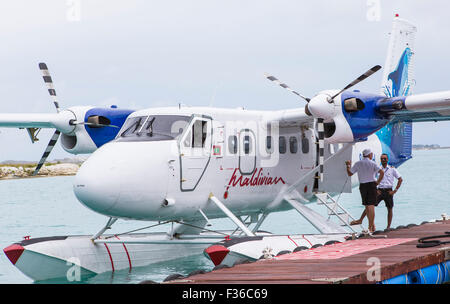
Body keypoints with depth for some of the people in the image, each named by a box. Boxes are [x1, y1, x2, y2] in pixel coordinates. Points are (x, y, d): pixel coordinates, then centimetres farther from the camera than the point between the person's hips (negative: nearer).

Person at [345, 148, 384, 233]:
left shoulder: (358, 163, 2)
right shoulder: (372, 163, -5)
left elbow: (350, 173, 8)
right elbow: (382, 172, -17)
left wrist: (348, 165, 24)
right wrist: (378, 182, -5)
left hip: (362, 185, 2)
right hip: (371, 184, -2)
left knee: (367, 206, 14)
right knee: (371, 205, -2)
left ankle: (372, 224, 17)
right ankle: (371, 226, -5)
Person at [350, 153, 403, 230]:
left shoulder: (392, 169, 2)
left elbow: (400, 179, 3)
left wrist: (395, 190, -5)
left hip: (388, 191, -1)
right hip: (379, 191, 1)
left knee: (389, 209, 2)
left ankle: (388, 226, 10)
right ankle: (360, 220, -8)